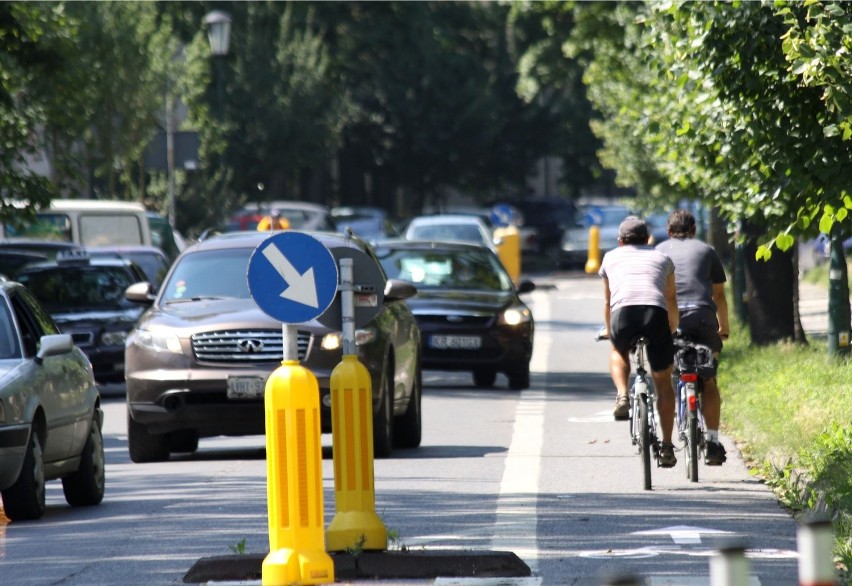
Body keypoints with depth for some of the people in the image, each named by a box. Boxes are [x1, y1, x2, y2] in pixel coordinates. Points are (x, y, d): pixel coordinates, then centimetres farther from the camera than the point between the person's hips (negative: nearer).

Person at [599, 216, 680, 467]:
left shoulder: (611, 257, 30)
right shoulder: (662, 258, 31)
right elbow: (671, 300, 40)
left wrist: (610, 333, 55)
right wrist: (673, 331, 56)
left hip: (623, 314, 0)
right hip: (656, 314, 0)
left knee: (618, 352, 34)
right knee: (663, 383, 17)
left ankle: (622, 397, 7)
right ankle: (666, 447, 14)